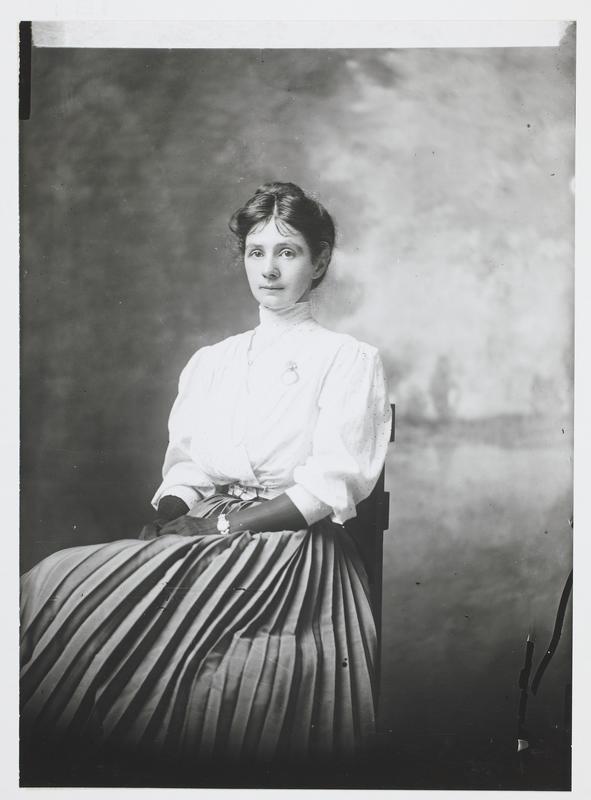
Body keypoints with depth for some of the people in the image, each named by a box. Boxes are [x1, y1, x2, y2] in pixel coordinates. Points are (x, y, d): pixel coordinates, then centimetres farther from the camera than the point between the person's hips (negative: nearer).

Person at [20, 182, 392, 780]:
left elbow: (330, 488, -5)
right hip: (201, 536, 5)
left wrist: (217, 524, -14)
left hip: (292, 542, -5)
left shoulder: (349, 359, 6)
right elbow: (183, 469, 17)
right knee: (52, 580, -27)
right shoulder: (208, 362, 22)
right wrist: (163, 521, -7)